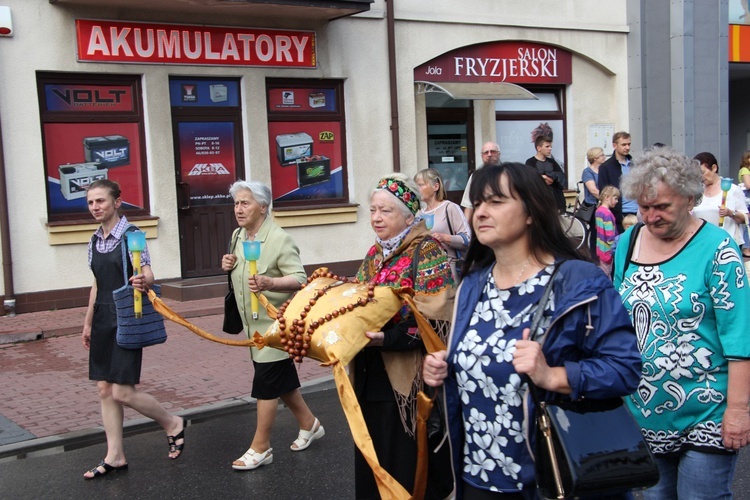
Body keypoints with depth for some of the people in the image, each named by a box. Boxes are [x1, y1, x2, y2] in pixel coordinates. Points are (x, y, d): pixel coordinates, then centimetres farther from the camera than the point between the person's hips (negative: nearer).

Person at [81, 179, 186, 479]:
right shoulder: (95, 240, 10)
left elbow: (148, 274, -19)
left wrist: (143, 281, -42)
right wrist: (88, 323, 21)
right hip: (103, 319, 7)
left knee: (122, 392, -8)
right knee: (104, 389, 8)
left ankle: (173, 424, 16)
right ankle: (115, 457, 18)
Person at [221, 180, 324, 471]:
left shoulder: (279, 239, -19)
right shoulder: (238, 236, 7)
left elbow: (300, 279, -24)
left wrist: (269, 283, -43)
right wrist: (228, 266, -2)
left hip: (274, 324, -8)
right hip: (255, 324, 8)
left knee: (266, 384, -3)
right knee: (283, 380, 17)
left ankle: (260, 448, 7)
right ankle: (309, 425, 35)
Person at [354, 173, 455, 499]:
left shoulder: (428, 253, -11)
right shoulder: (374, 255, 14)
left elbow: (434, 316, -21)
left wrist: (388, 338, -30)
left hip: (408, 378, -8)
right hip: (371, 376, 8)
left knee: (408, 469, 2)